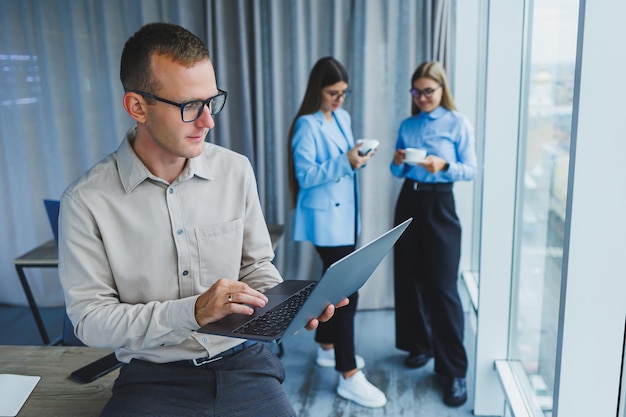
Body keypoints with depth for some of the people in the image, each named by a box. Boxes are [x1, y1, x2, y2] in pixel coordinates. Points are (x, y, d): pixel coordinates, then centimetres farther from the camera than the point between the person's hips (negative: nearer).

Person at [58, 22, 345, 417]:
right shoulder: (86, 201, -11)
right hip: (153, 377, -2)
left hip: (243, 363, 2)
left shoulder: (237, 171, -2)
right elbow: (89, 318, -10)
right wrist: (192, 311, -21)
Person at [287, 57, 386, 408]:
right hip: (325, 219, -9)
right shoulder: (307, 125, -13)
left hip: (346, 215, 9)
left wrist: (359, 159, 0)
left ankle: (327, 347, 37)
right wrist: (345, 162, -26)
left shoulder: (343, 118, 11)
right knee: (347, 293, -9)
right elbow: (305, 176, -19)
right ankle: (349, 377, -1)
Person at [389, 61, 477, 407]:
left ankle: (454, 371, 2)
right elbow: (398, 172, 13)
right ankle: (419, 344, 30)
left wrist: (444, 166, -22)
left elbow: (471, 170, -4)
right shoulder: (407, 125, 9)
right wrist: (398, 162, -9)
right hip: (408, 201, 5)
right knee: (409, 280, 10)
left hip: (439, 204, -5)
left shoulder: (458, 124, -3)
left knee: (442, 287, -6)